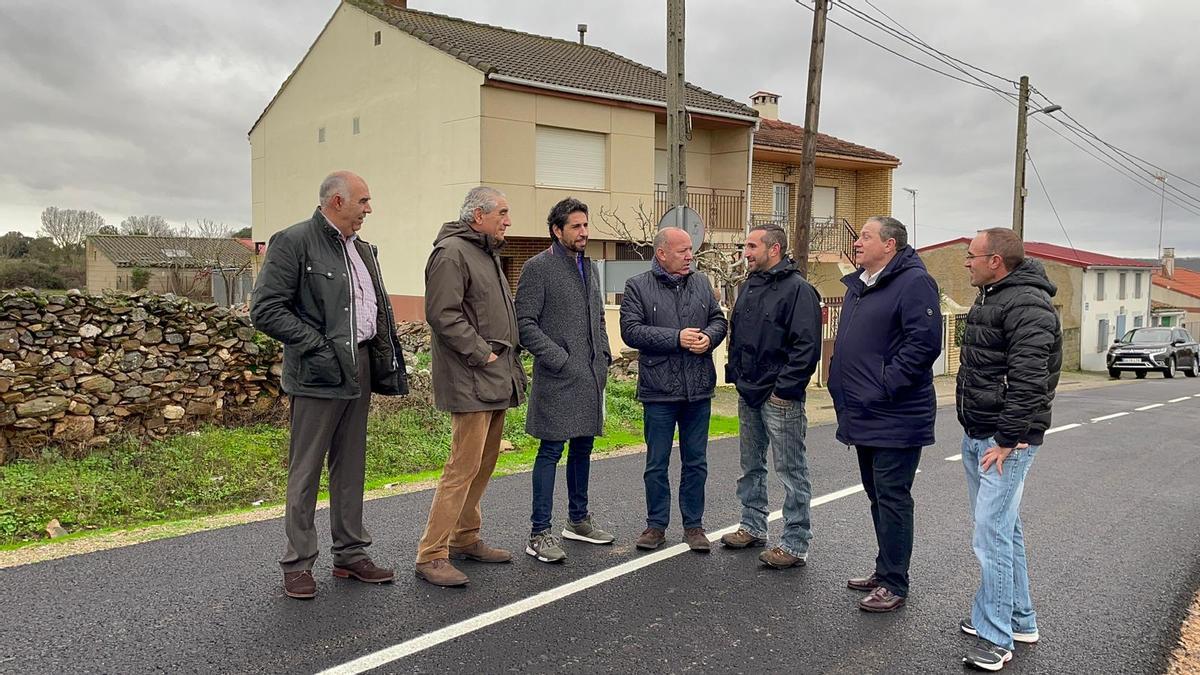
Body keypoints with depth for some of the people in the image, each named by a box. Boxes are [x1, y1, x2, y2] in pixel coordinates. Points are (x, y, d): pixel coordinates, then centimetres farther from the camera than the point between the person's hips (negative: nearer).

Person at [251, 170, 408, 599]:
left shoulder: (362, 249, 16)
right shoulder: (294, 242, -9)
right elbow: (265, 310, -13)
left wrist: (384, 359, 8)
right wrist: (316, 345, -17)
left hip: (359, 371, 8)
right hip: (319, 375, -8)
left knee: (351, 467, 14)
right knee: (306, 471, 2)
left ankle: (350, 555, 24)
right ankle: (298, 564, 13)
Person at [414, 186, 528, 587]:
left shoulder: (487, 254, 21)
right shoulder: (451, 253, -11)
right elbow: (443, 315, -19)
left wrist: (510, 354, 15)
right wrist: (482, 354, -18)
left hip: (496, 379, 10)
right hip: (470, 381, -10)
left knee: (484, 463, 15)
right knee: (464, 465, -11)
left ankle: (466, 540, 26)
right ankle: (431, 556, -4)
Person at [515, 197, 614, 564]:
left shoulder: (591, 268, 17)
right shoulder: (538, 267, -7)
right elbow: (525, 323, -12)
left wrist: (603, 356, 11)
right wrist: (558, 358, -16)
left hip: (591, 376, 8)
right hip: (558, 378, -7)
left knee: (583, 447, 15)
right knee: (551, 450, -5)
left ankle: (578, 519, 28)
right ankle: (539, 533, 1)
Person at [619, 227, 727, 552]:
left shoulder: (701, 283, 10)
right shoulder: (638, 287, -4)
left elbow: (719, 320, 13)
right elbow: (631, 330, -13)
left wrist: (709, 337, -10)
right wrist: (676, 338, -18)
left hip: (698, 390, 4)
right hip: (659, 391, -3)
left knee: (696, 462, 11)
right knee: (657, 464, 7)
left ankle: (694, 525, 24)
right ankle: (656, 525, 22)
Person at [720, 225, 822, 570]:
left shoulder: (798, 289, -13)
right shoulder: (748, 287, 13)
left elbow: (807, 346, -19)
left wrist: (784, 389, -20)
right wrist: (734, 373, 12)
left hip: (780, 399, -9)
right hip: (748, 395, 9)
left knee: (791, 472, 0)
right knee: (751, 466, 18)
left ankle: (795, 544, 8)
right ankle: (753, 527, 32)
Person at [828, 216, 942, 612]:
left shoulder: (914, 282, -13)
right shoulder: (857, 286, 16)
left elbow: (925, 342, -23)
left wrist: (886, 385, -22)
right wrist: (841, 387, 15)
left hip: (895, 419, -9)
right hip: (864, 415, 9)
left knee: (892, 499, -2)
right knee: (876, 496, 18)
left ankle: (894, 585, 8)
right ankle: (885, 570, 31)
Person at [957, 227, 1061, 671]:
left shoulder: (1027, 304, -17)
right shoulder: (991, 299, 16)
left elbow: (1029, 380, -24)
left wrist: (1008, 439, -23)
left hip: (1006, 441, -10)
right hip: (977, 435, 11)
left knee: (992, 534, -9)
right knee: (1004, 527, 17)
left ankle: (995, 638, 1)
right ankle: (1019, 620, 30)